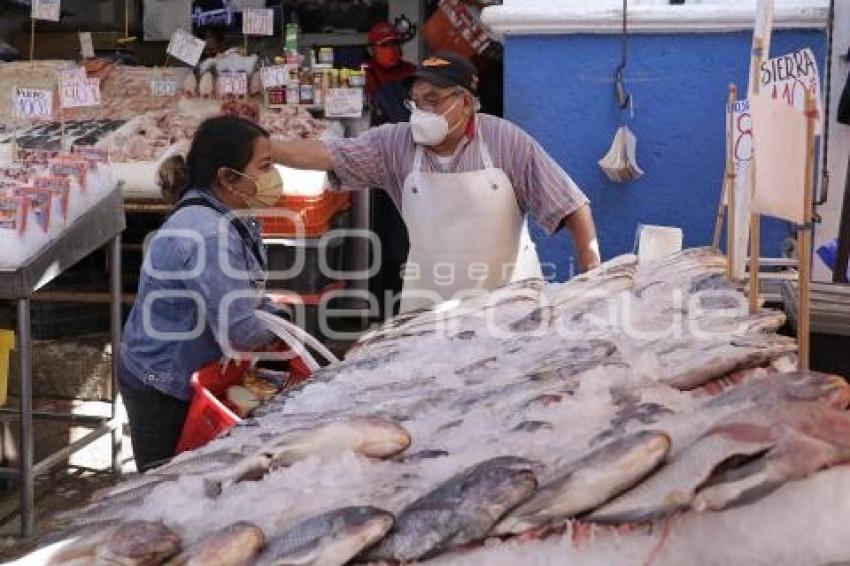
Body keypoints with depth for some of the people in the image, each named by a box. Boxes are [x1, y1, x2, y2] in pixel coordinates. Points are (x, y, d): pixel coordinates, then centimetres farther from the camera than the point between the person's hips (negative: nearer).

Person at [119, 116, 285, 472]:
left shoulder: (236, 219, 0)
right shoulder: (207, 235, -30)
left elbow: (250, 296, 13)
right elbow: (239, 332, -30)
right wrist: (275, 336, -10)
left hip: (195, 377, 9)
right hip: (161, 392, -9)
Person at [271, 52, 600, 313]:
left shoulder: (505, 141, -11)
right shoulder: (395, 143, -4)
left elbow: (572, 207, -10)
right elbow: (325, 155, -8)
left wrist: (594, 278, -15)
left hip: (510, 297, -2)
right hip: (428, 303, 2)